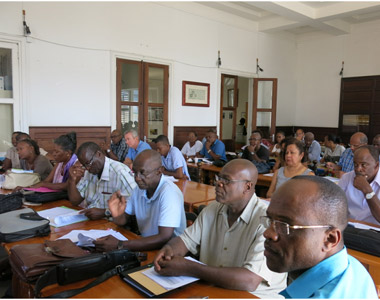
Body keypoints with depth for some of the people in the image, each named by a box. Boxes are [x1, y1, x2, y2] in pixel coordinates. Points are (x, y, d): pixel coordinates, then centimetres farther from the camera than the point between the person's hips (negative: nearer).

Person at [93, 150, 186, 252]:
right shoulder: (140, 188, 1)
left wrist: (119, 245, -31)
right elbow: (123, 220, 9)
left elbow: (164, 238, -30)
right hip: (146, 244, 7)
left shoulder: (170, 193, -24)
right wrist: (117, 215, -17)